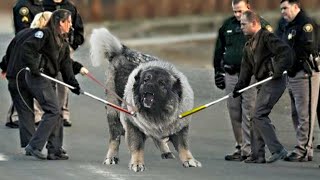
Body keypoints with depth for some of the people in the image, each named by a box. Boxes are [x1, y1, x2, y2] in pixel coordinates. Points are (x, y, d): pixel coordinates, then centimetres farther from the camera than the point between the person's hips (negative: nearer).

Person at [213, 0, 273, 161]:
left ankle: (248, 150, -8)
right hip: (231, 75, 5)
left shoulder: (260, 25, -1)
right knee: (234, 113, 6)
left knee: (249, 113, -8)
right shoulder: (227, 26, 13)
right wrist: (218, 72, 17)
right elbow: (219, 50, 20)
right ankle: (240, 146, 14)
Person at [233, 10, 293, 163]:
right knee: (257, 117, 9)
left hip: (274, 81, -10)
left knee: (259, 115, -15)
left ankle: (277, 150, -14)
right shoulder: (248, 45, 19)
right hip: (263, 84, 10)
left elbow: (286, 51, -19)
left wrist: (279, 70, -24)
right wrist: (240, 86, 8)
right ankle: (257, 155, 13)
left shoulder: (267, 37, -11)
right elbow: (246, 68, 19)